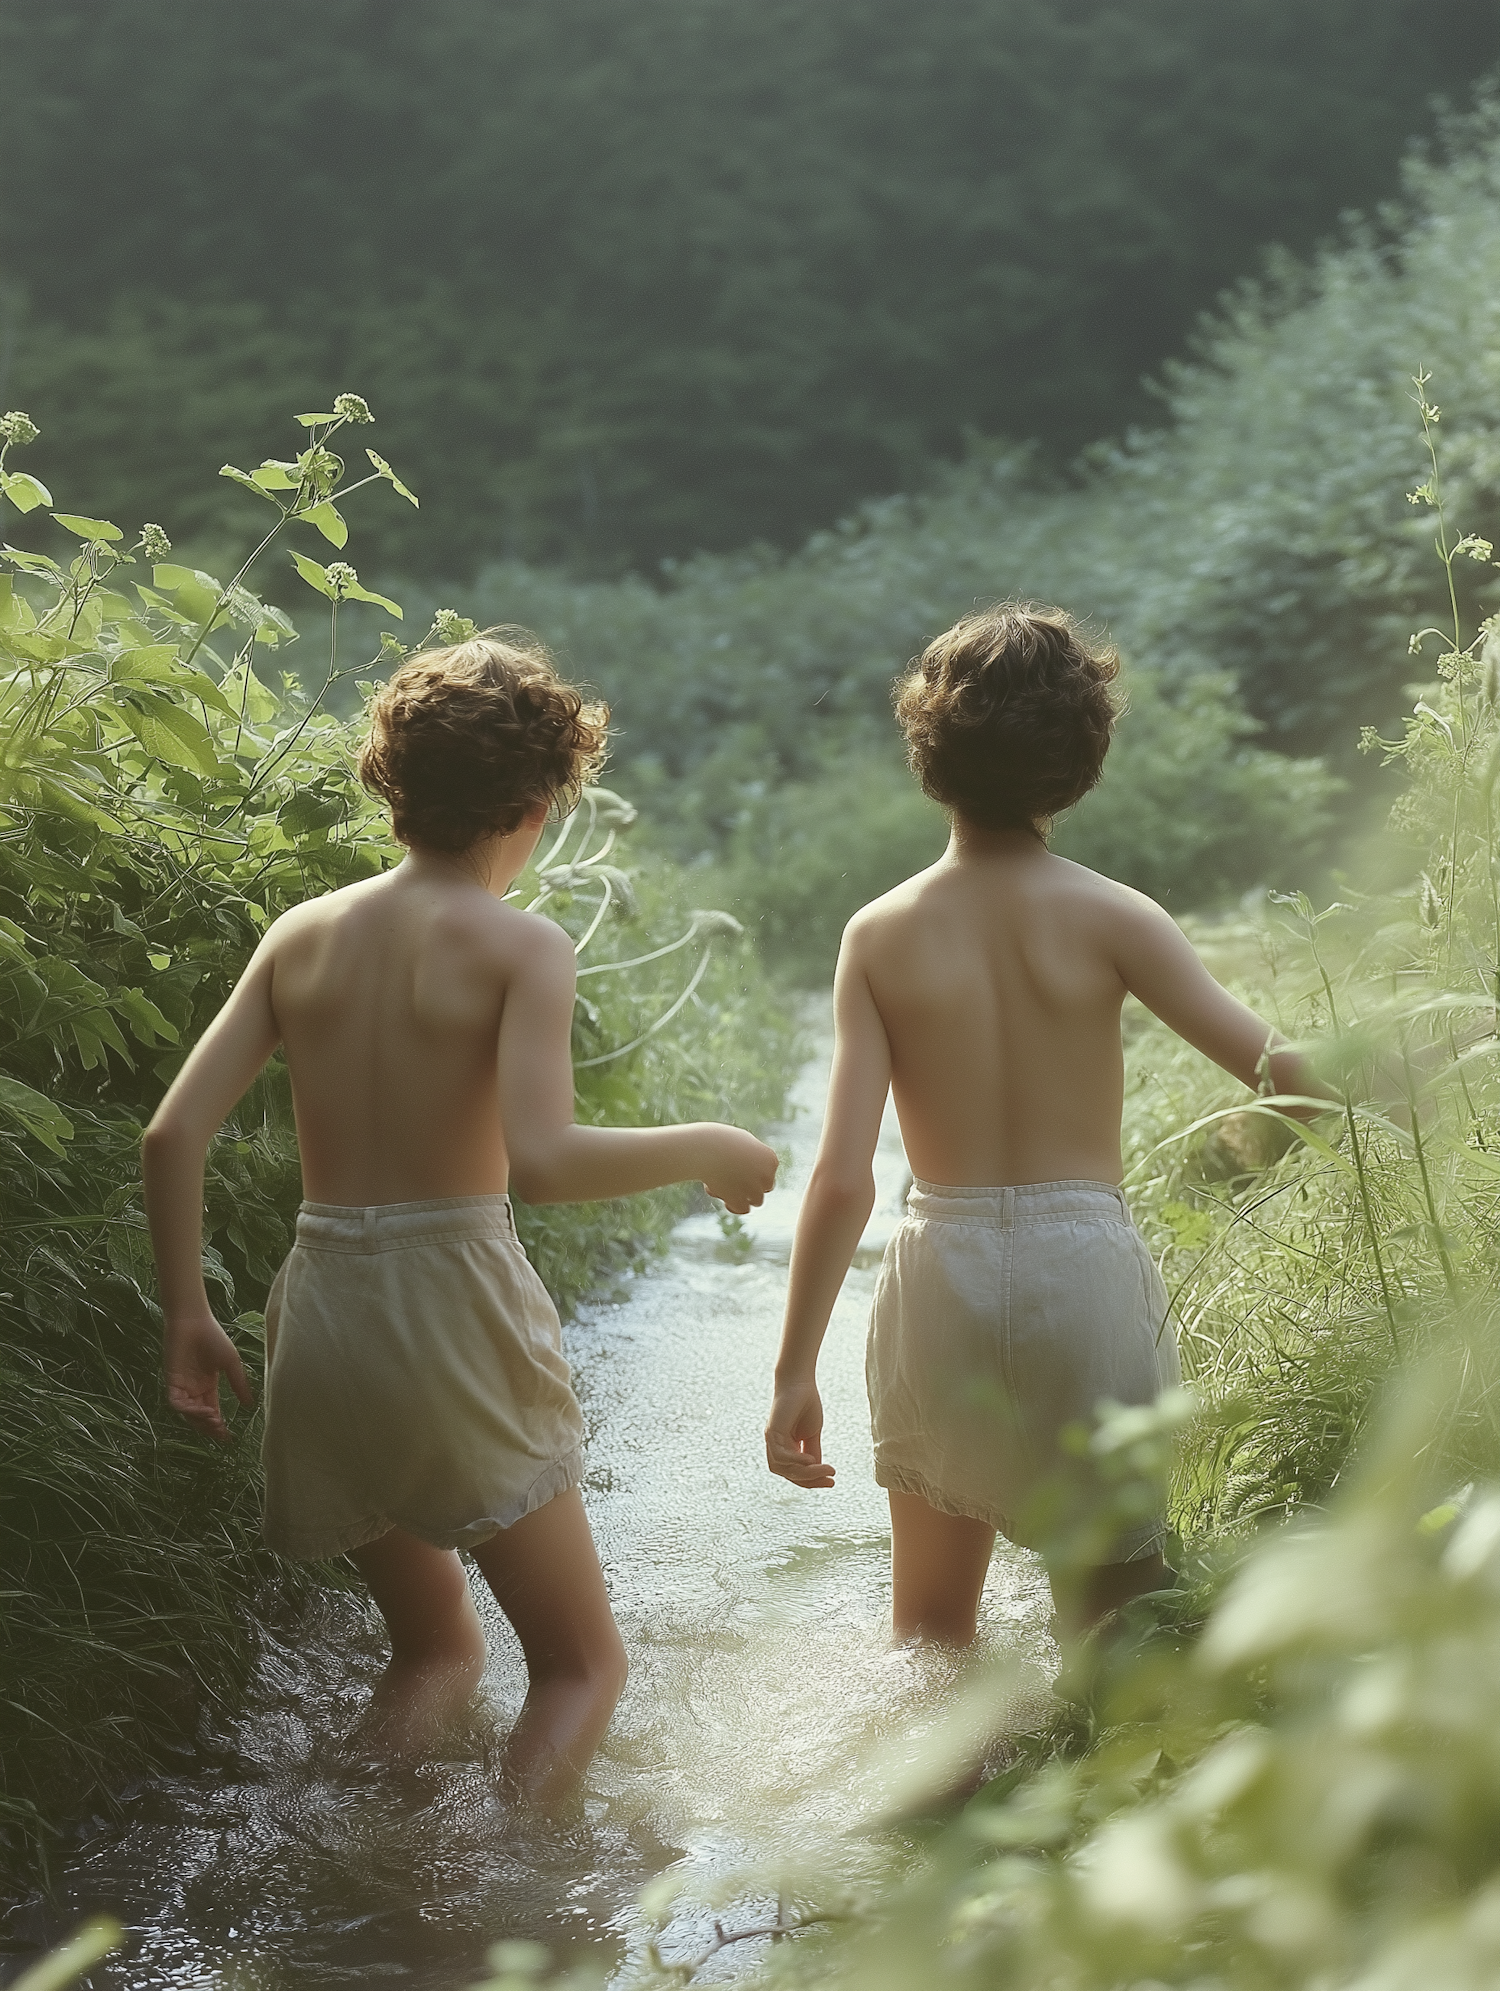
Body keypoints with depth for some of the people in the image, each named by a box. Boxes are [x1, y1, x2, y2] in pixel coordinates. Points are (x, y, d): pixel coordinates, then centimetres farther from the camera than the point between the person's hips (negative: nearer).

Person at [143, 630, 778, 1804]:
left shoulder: (303, 934, 6)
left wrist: (189, 1316, 9)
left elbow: (173, 1135, 1)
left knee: (436, 1641, 27)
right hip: (452, 1310, -5)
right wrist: (709, 1149, -8)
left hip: (317, 1311, 6)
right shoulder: (520, 945, -9)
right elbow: (543, 1160, -23)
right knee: (583, 1664, 11)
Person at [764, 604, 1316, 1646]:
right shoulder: (1110, 918, -7)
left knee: (931, 1624, 21)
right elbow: (1286, 1072, -15)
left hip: (942, 1277, 2)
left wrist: (796, 1370, -2)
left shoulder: (880, 935, -3)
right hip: (1087, 1267, -2)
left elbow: (841, 1180, -8)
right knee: (1114, 1619, 13)